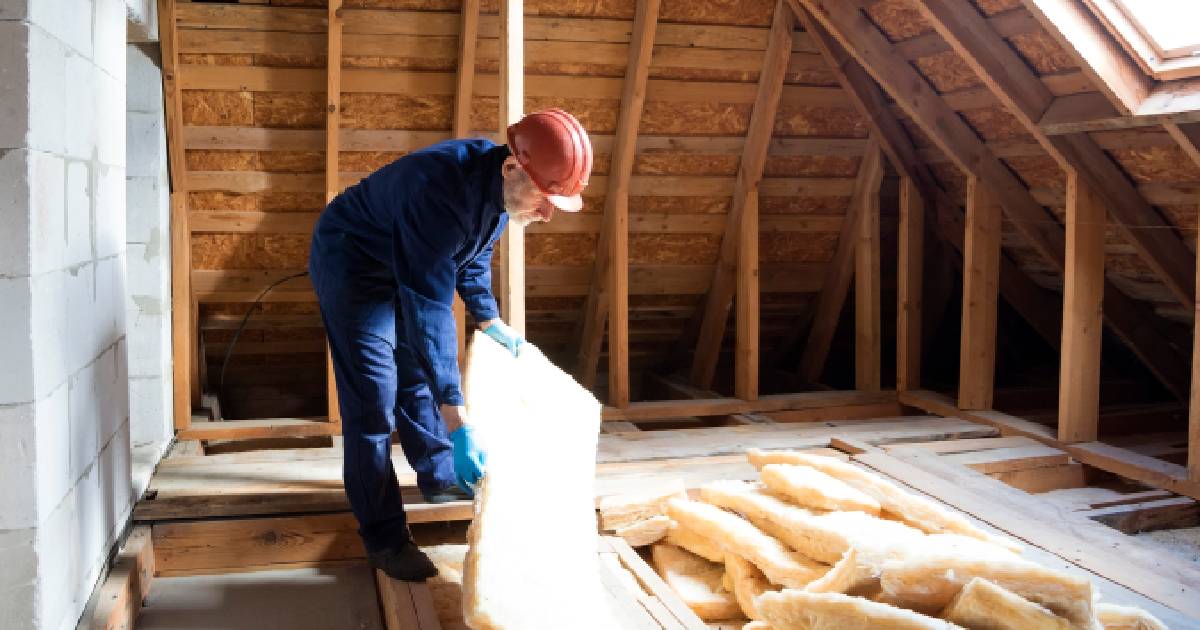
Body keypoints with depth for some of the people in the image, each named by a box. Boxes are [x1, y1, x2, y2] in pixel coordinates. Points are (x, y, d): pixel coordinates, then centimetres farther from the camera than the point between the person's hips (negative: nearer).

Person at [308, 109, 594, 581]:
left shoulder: (501, 186, -13)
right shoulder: (440, 192, -40)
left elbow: (474, 255, 9)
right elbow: (428, 312, -42)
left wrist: (489, 320, 14)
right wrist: (457, 423, -43)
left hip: (402, 272, 8)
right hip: (351, 266, -8)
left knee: (417, 377, 18)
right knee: (374, 402, -9)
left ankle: (439, 478, 36)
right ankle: (382, 536, 1)